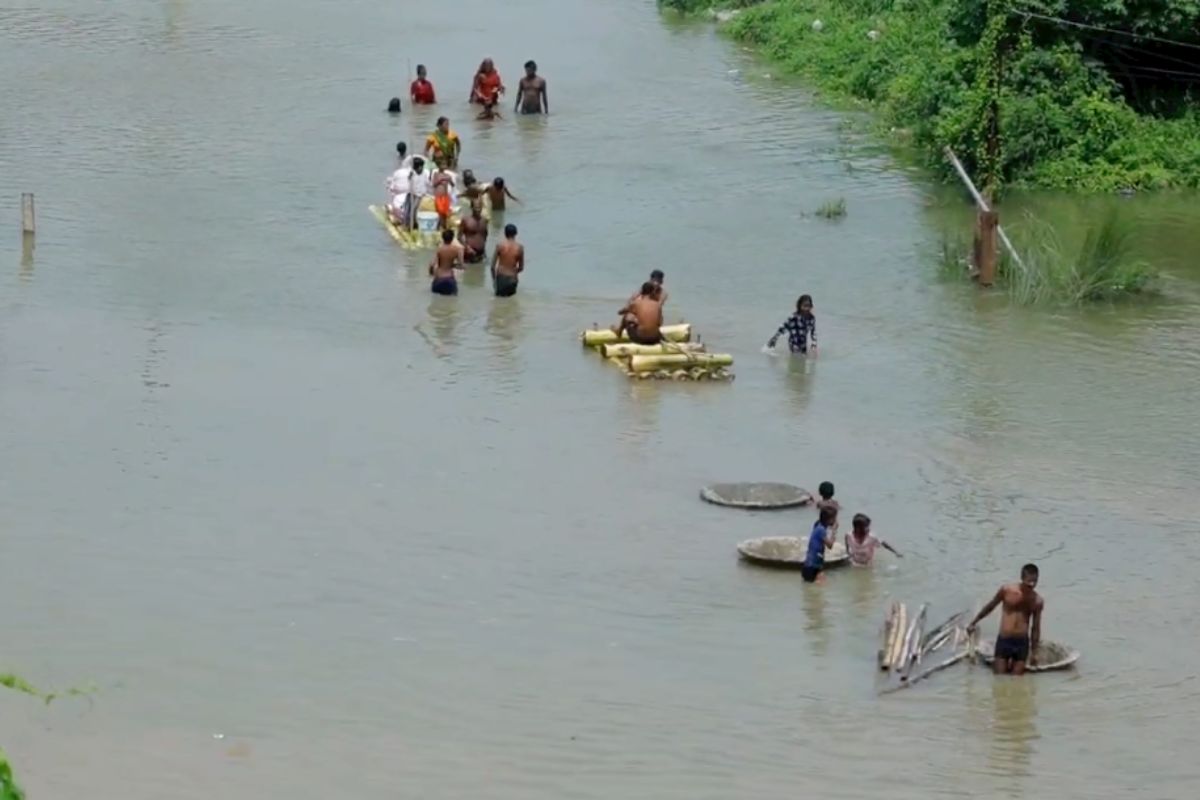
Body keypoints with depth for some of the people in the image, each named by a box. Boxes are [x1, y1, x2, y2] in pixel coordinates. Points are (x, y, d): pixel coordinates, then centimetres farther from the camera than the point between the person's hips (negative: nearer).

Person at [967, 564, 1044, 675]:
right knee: (999, 677, -2)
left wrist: (1034, 652, 9)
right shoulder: (1007, 590, -6)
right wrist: (973, 623, 15)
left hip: (1022, 642, 1)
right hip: (1004, 640, -1)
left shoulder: (1037, 601, -1)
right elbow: (990, 607, 9)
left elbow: (1036, 628, 7)